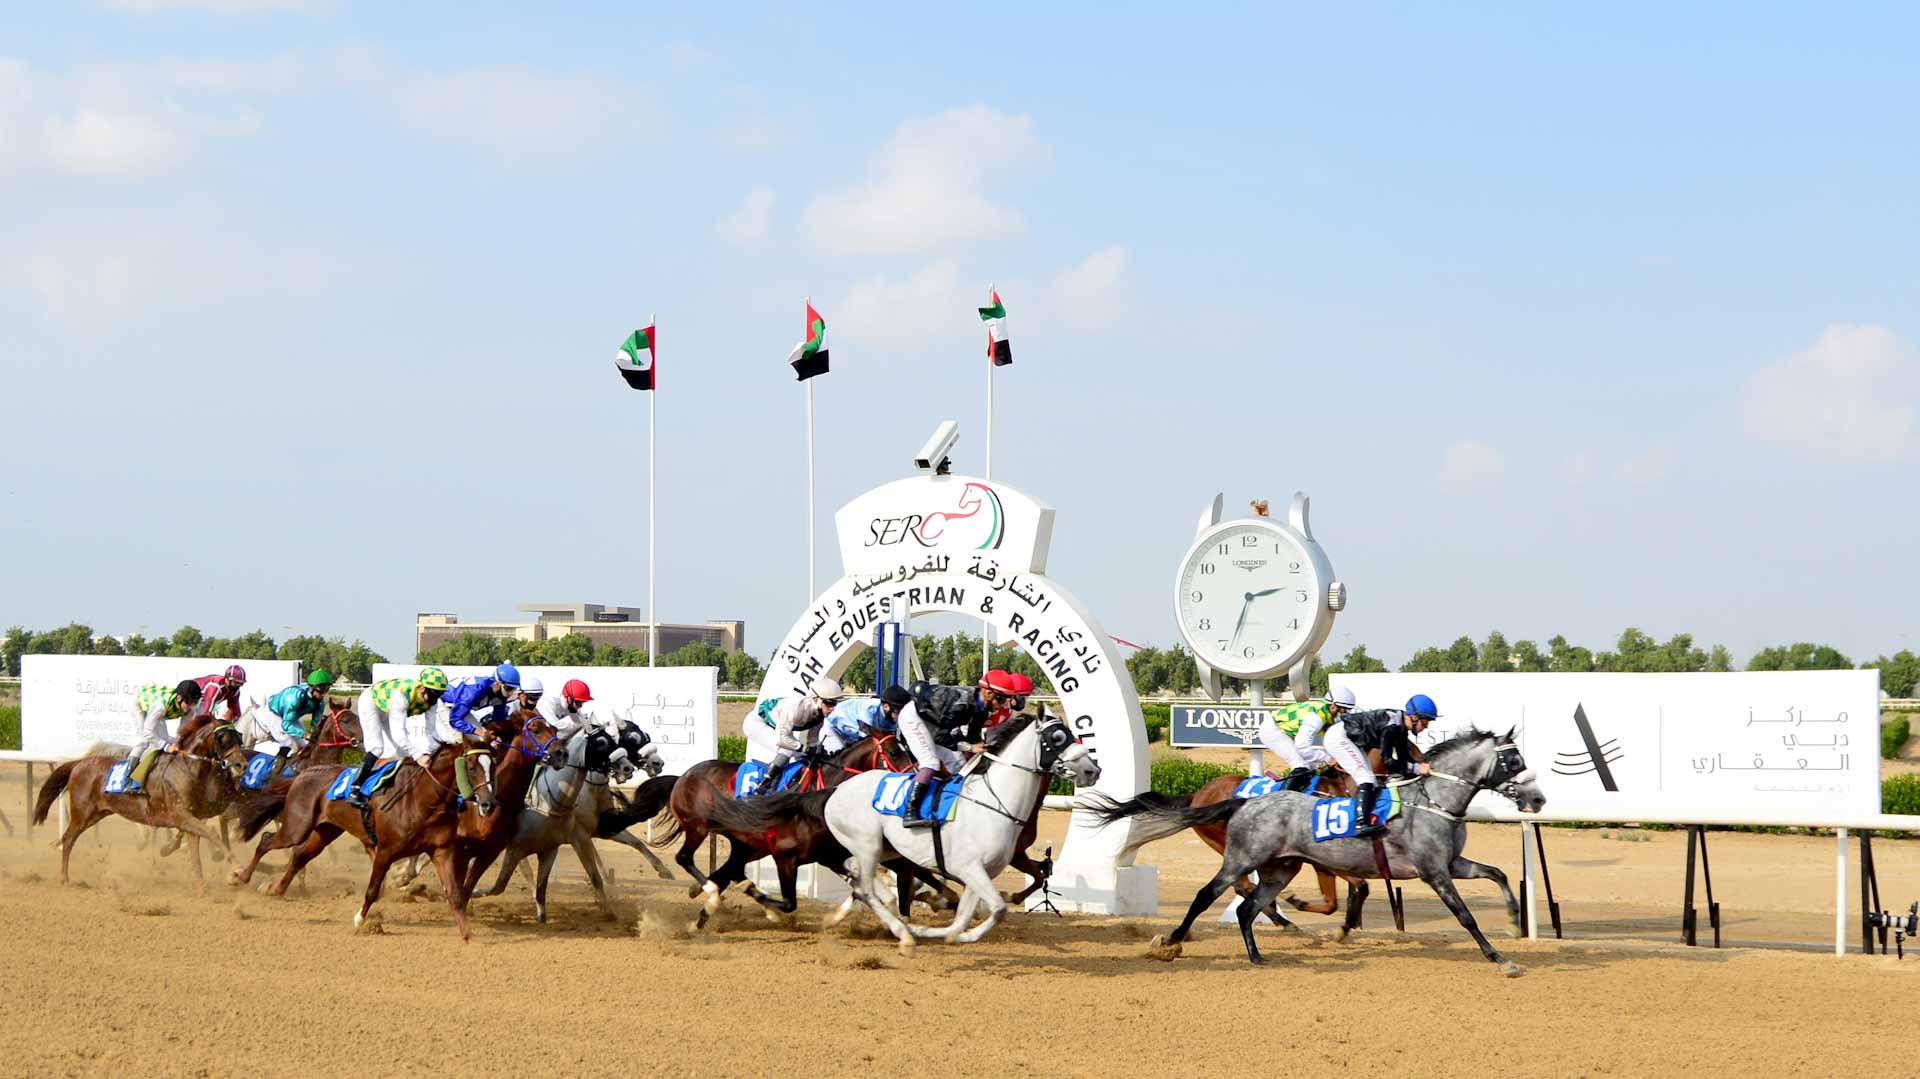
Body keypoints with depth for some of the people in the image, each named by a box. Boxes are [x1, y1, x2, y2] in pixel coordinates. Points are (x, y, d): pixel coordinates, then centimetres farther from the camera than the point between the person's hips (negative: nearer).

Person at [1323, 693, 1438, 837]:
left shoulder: (1401, 728, 1)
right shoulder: (1391, 727, -28)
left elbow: (1403, 758, 5)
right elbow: (1387, 762, -30)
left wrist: (1423, 766, -9)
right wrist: (1417, 768, -32)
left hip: (1350, 741, 11)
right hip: (1338, 737, -11)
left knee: (1373, 783, 7)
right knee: (1366, 779, -20)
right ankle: (1361, 824, -28)